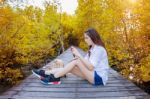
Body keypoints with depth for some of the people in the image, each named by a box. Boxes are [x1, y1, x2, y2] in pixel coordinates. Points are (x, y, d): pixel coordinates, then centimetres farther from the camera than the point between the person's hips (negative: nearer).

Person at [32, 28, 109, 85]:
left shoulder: (99, 49, -16)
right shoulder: (92, 49, 14)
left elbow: (90, 67, -24)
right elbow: (84, 62, 4)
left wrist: (78, 55, -23)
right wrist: (76, 54, -10)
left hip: (99, 78, -9)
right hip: (93, 74, 9)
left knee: (76, 61, -20)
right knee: (70, 68, -6)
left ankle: (53, 78, -15)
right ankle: (45, 73, -3)